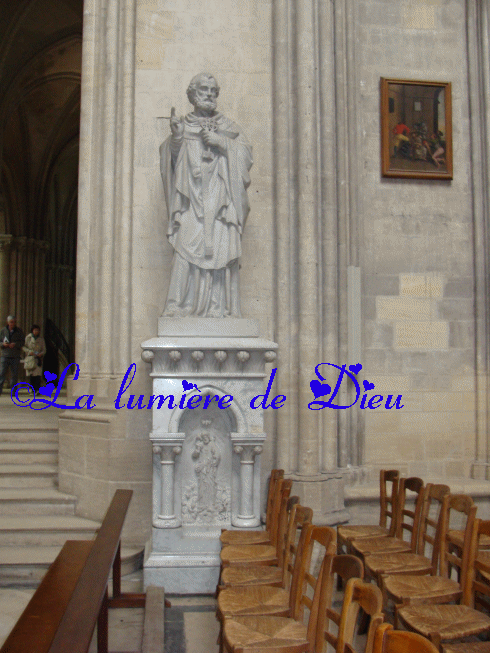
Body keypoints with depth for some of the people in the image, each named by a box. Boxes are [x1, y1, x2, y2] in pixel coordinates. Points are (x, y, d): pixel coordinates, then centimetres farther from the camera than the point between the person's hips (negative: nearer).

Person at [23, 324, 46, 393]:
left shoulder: (41, 339, 11)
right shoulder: (28, 338, 7)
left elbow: (44, 349, 12)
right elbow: (23, 347, 6)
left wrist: (41, 353, -9)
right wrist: (29, 351, -11)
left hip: (38, 358, 0)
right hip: (30, 358, 0)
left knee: (38, 374, -12)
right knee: (31, 375, -2)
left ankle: (37, 389, -15)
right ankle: (33, 389, 6)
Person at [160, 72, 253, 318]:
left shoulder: (227, 126, 18)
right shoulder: (183, 125, 18)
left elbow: (246, 153, 6)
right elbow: (172, 158, 7)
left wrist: (221, 142, -7)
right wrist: (176, 137, -12)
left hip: (219, 197, 0)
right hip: (192, 200, 0)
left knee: (220, 249, -10)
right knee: (187, 248, -14)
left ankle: (218, 307, -9)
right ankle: (181, 305, -14)